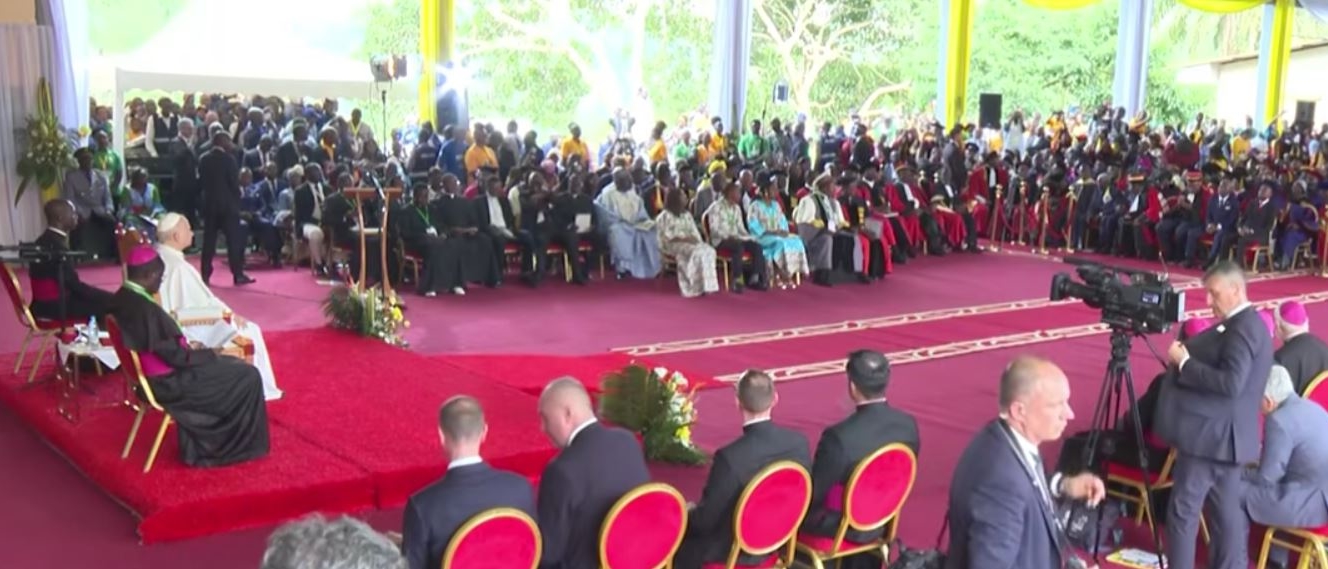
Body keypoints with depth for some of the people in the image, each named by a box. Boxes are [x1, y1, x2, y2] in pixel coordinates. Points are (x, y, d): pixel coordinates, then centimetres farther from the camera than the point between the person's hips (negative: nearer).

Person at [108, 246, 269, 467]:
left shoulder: (121, 299, -1)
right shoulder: (146, 309, -30)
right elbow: (175, 356, -24)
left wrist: (187, 347, 8)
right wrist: (208, 354, -8)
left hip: (147, 378, 10)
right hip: (166, 383, -10)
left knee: (227, 368, 27)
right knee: (247, 377, 2)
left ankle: (199, 446, 29)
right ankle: (235, 448, 19)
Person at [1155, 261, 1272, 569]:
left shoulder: (1242, 327, -17)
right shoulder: (1251, 324, 15)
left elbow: (1231, 383, -26)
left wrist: (1185, 362, -19)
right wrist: (1190, 355, 7)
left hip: (1211, 434, -10)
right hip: (1225, 434, 10)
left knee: (1183, 510, -4)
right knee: (1227, 512, 14)